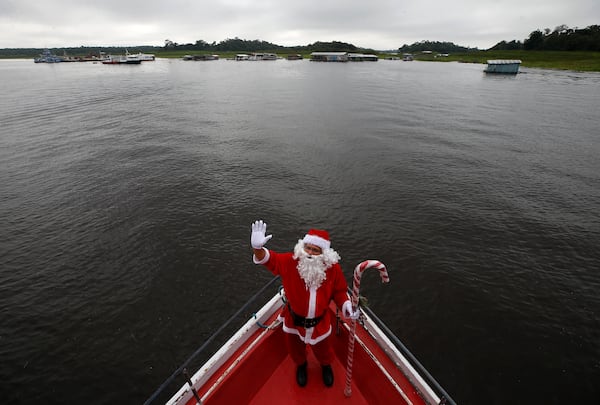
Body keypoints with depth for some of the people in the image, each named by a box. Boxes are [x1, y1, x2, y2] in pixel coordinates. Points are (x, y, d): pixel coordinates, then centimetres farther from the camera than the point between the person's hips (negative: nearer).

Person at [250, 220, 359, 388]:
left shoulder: (333, 268, -21)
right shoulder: (291, 261, -24)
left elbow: (339, 291, -7)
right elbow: (269, 259, -26)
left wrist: (346, 305, -24)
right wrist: (258, 247, -47)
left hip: (320, 322, 0)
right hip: (294, 320, 1)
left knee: (322, 350, 24)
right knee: (295, 348, 26)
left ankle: (326, 366, 63)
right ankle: (301, 365, 64)